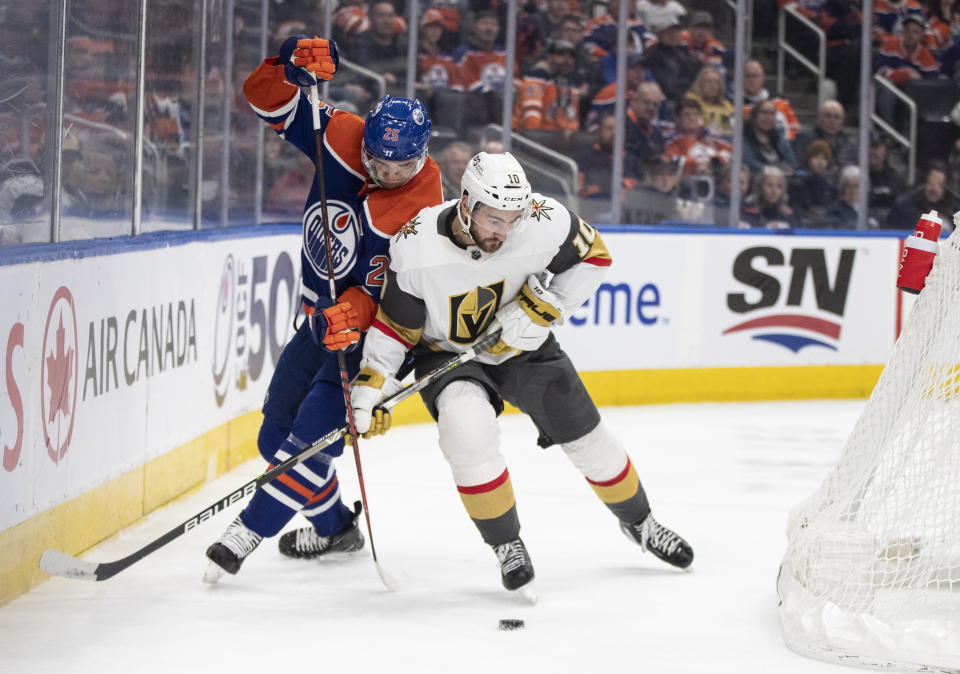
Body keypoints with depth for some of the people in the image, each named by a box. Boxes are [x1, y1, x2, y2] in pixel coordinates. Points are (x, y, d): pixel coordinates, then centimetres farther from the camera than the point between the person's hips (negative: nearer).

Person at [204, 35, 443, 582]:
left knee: (313, 434, -22)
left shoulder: (419, 215, -26)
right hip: (323, 316, 8)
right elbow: (269, 99, -8)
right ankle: (334, 527, 32)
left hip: (373, 332, -7)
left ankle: (246, 536, -20)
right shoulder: (344, 137, -11)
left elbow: (384, 296, -28)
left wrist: (351, 314, -47)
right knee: (277, 432, 15)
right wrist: (292, 65, -27)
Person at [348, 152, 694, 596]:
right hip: (447, 353, -2)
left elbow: (593, 256, -9)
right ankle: (506, 544, -9)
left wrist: (543, 305, -21)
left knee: (585, 434, 6)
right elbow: (394, 324, -15)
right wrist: (369, 386, -20)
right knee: (467, 427, -30)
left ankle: (638, 522, 36)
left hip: (523, 345, 2)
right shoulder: (416, 249, -29)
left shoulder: (545, 222, -27)